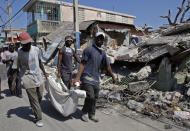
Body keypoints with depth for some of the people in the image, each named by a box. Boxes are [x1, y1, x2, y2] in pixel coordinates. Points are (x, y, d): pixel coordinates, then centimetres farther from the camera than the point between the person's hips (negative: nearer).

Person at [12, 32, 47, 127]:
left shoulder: (36, 49, 0)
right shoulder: (18, 53, -11)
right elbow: (16, 69, -4)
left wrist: (44, 73, 19)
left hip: (38, 77, 4)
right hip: (28, 79, -4)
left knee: (40, 97, 17)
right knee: (34, 100, 2)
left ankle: (34, 108, 46)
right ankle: (38, 119, 17)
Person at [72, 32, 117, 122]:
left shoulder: (102, 53, 12)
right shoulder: (88, 50, -6)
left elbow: (107, 66, 20)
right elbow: (82, 64, -9)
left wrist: (113, 77, 26)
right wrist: (77, 77, -18)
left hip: (96, 79, 6)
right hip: (87, 78, -6)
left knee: (95, 98, 10)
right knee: (90, 97, -10)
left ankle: (92, 115, 26)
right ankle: (84, 113, 14)